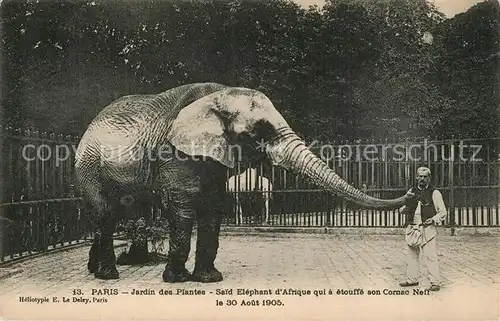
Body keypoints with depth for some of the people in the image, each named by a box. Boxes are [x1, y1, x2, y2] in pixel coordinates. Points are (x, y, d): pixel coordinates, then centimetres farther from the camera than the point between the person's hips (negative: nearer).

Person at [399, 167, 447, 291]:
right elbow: (403, 208, 23)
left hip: (427, 229, -5)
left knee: (430, 255, -9)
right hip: (412, 228, 5)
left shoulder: (434, 193, 1)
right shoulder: (411, 192, 14)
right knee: (411, 254, 10)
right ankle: (412, 279, 22)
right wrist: (405, 208, 0)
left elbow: (443, 212, 3)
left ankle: (435, 282, -3)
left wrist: (434, 219, -14)